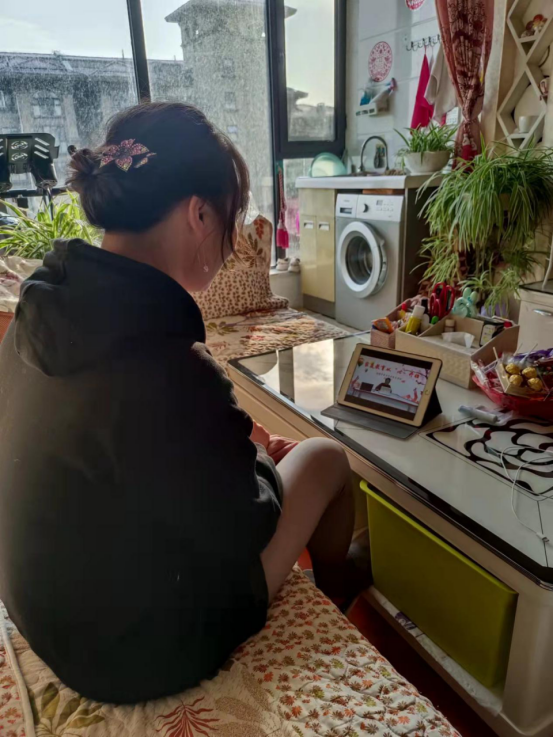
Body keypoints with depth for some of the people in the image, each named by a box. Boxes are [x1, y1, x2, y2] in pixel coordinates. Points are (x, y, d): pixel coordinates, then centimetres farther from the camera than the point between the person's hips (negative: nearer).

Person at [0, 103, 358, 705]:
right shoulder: (161, 369, -37)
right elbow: (245, 531, -20)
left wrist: (227, 445, 3)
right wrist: (253, 457, -2)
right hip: (133, 657, -7)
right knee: (324, 458, 3)